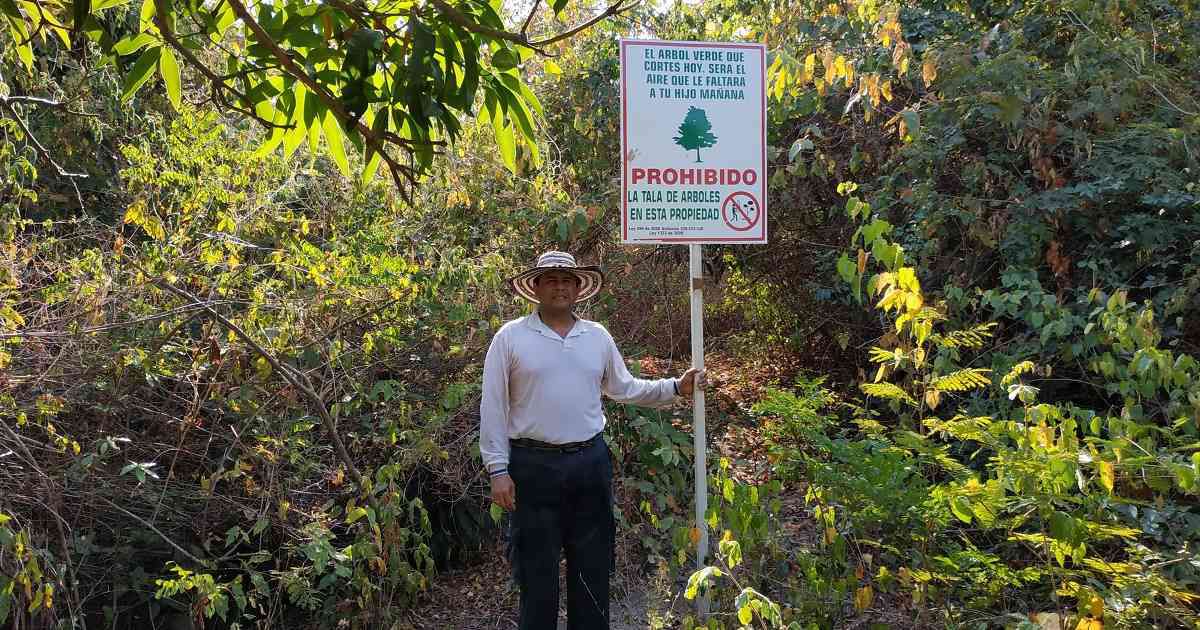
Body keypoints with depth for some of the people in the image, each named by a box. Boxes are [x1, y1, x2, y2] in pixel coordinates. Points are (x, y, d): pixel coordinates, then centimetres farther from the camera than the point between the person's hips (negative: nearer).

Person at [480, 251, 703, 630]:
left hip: (591, 463, 4)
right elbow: (493, 409, -4)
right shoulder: (510, 337, -2)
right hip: (534, 466, -3)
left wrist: (676, 387, 8)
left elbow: (624, 389, 18)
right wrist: (498, 470, -8)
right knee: (537, 569, 6)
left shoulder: (598, 337, 9)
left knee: (592, 566, 13)